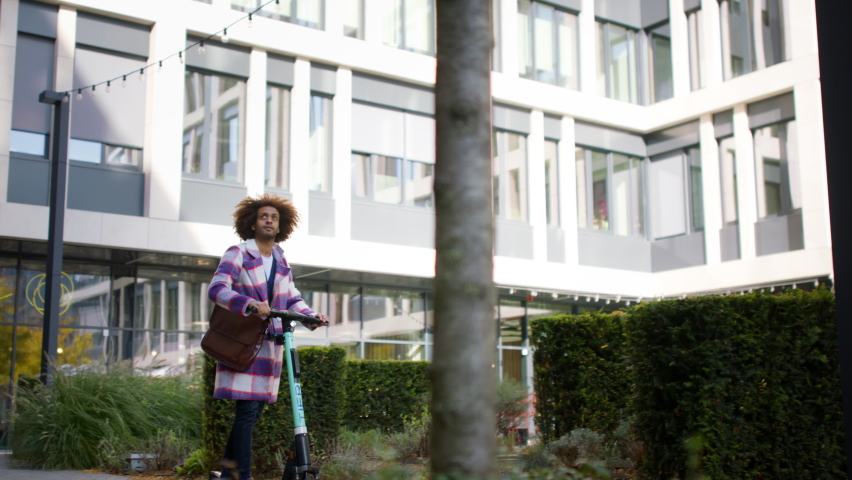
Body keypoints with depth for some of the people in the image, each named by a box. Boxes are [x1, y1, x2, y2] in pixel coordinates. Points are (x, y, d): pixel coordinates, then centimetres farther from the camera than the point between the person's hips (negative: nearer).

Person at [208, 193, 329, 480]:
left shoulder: (281, 261, 16)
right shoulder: (238, 254, -4)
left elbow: (293, 299, 14)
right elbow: (217, 289, -16)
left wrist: (311, 316, -6)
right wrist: (251, 303, -31)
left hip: (270, 342, 7)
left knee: (256, 408, 9)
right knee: (247, 408, -10)